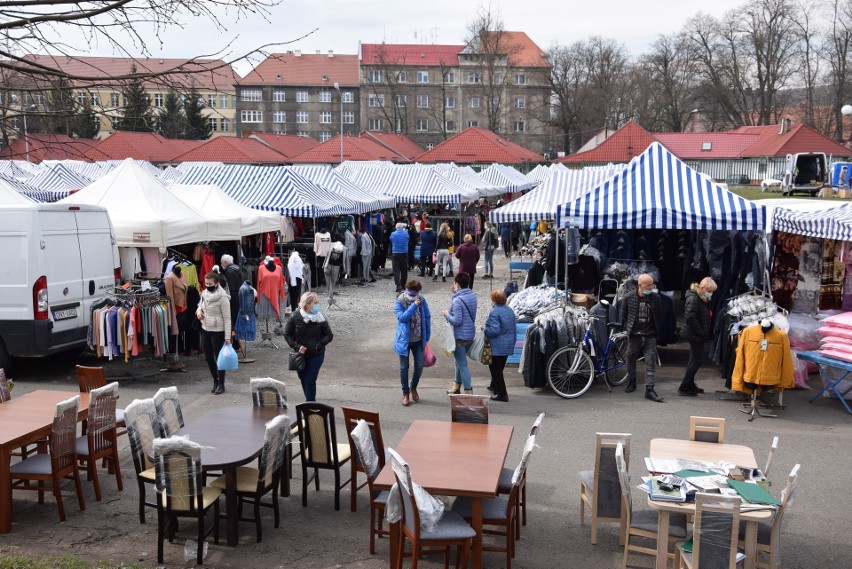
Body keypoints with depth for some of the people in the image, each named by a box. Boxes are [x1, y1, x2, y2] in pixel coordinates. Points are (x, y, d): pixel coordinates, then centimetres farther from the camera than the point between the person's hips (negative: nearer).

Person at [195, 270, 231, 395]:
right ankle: (215, 381, 30)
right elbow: (200, 305, 22)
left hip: (218, 332, -7)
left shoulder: (222, 297, -17)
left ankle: (221, 384, 17)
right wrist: (198, 311, -3)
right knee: (208, 357, 13)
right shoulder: (204, 293, 3)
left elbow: (227, 318, -17)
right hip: (205, 330, 7)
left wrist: (227, 336, -19)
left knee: (219, 357, 4)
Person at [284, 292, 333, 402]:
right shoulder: (295, 317, -10)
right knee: (303, 379, 16)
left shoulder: (320, 319, -10)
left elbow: (329, 336, -3)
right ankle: (310, 401, 36)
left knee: (310, 380, -9)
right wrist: (296, 346, -14)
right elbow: (287, 334, -1)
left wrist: (318, 345, -17)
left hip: (316, 355, -2)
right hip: (300, 355, 2)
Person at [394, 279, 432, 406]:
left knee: (419, 366, 7)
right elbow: (402, 317, -29)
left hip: (418, 340, 2)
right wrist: (414, 305, -33)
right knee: (404, 367, 6)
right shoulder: (400, 302, -14)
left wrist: (427, 337, 6)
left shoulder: (422, 301, -6)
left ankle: (413, 388, 33)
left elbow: (427, 318, 3)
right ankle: (405, 393, 23)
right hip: (404, 340, -2)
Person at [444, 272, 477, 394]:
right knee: (460, 361, 25)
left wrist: (447, 315, -8)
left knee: (462, 364, -1)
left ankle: (468, 390, 2)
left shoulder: (457, 300, -23)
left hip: (460, 337, -9)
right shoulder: (472, 296, 3)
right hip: (470, 335, 9)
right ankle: (457, 384, 39)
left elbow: (457, 321, -26)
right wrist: (455, 293, 13)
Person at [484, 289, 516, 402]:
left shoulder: (494, 312, -19)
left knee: (495, 369, 0)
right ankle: (494, 386, 41)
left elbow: (494, 330, -26)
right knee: (499, 368, 24)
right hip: (509, 345, 9)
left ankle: (502, 394, -1)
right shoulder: (510, 311, 8)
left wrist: (485, 330, -8)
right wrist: (512, 340, 23)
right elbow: (514, 328, 13)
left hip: (497, 347, -8)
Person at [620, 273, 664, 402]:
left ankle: (649, 390, -4)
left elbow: (658, 316, 8)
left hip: (650, 336, 1)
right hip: (634, 335, 0)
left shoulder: (655, 297, -1)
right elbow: (623, 315, 3)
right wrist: (625, 331, 2)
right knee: (631, 360, 13)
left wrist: (658, 332, 6)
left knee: (651, 362, -6)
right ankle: (631, 382, 35)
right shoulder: (628, 297, -7)